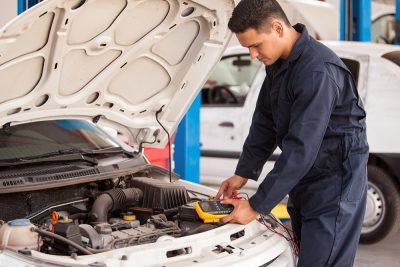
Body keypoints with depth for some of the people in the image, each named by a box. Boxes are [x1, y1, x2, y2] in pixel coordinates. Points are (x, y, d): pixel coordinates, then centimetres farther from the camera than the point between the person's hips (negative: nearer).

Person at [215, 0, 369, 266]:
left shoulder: (318, 71, -26)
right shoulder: (278, 63, 5)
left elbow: (301, 148, -28)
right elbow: (264, 124, 12)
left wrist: (257, 206, -23)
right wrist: (242, 174, 5)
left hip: (334, 182, -9)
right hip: (303, 179, 9)